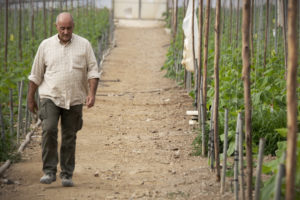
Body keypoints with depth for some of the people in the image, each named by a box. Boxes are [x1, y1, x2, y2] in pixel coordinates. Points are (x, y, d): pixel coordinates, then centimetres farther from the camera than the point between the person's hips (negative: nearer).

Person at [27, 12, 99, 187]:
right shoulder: (46, 45, 5)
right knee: (49, 130, -18)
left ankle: (67, 174, 13)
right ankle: (49, 171, -12)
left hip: (74, 100, 1)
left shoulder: (84, 45, 4)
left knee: (69, 137, 4)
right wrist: (31, 98, 11)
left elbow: (93, 71, 1)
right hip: (51, 96, 0)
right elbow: (36, 74, 11)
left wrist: (92, 93, -13)